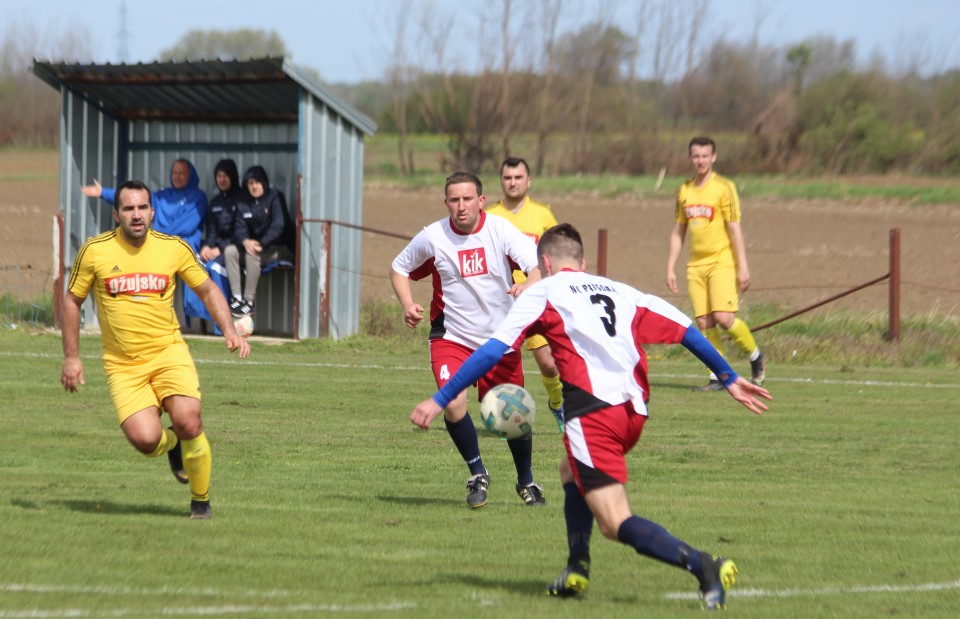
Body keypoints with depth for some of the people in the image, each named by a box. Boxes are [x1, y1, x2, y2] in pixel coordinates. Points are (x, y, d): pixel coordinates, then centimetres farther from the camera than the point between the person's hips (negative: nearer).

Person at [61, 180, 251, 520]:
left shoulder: (174, 248, -1)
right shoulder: (95, 251, -4)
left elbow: (208, 290, 12)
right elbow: (72, 300, 9)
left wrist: (230, 332, -3)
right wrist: (71, 357, 6)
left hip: (168, 352, 1)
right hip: (123, 364, -1)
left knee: (188, 421, -22)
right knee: (145, 440, -20)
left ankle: (201, 499, 5)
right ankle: (171, 444, 21)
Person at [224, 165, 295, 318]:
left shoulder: (275, 198, -7)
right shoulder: (243, 203, 9)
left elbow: (278, 226, -17)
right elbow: (239, 228, 1)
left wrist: (261, 243, -27)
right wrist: (245, 241, -23)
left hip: (279, 249, -6)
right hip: (252, 245, 6)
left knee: (252, 255, -33)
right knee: (229, 251, -17)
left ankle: (249, 301, -28)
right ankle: (236, 297, -23)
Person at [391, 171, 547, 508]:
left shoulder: (502, 231, -11)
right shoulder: (432, 237, -7)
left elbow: (539, 267, -21)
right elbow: (399, 268, 10)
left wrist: (527, 287, -44)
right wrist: (408, 304, -8)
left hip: (500, 339, 0)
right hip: (451, 337, 0)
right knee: (452, 403, -23)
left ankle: (527, 482, 31)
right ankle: (477, 474, 1)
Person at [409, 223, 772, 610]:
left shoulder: (542, 293, 11)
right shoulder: (621, 292, 24)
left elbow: (493, 350, 4)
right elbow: (685, 331, 23)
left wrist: (440, 400, 5)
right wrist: (730, 379, 31)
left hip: (593, 412, -6)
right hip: (635, 411, 6)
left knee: (616, 524, -9)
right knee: (571, 472, 33)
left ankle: (703, 566, -29)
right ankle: (577, 569, 25)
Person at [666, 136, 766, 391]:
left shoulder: (724, 188, -5)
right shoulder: (684, 191, 11)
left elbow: (734, 229, -8)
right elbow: (678, 232, 17)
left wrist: (743, 267, -11)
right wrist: (670, 268, 13)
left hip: (722, 261, -5)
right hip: (696, 265, 5)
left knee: (724, 318, -15)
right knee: (704, 323, -2)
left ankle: (756, 357, 8)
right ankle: (719, 376, 4)